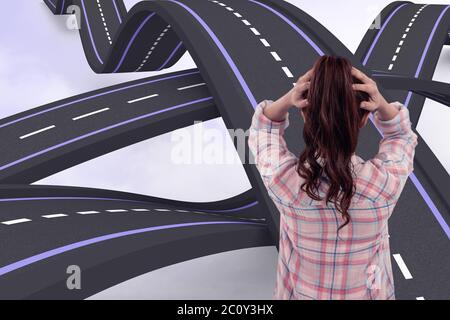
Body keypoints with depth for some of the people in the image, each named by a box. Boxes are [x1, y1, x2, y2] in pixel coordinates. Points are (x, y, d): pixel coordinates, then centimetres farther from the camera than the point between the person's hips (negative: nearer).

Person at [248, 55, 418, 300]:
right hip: (367, 294, 1)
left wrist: (286, 101, -27)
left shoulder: (283, 178, -31)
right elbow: (402, 135, -5)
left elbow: (263, 128, -8)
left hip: (301, 293, 0)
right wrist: (382, 104, -25)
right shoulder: (384, 181, -30)